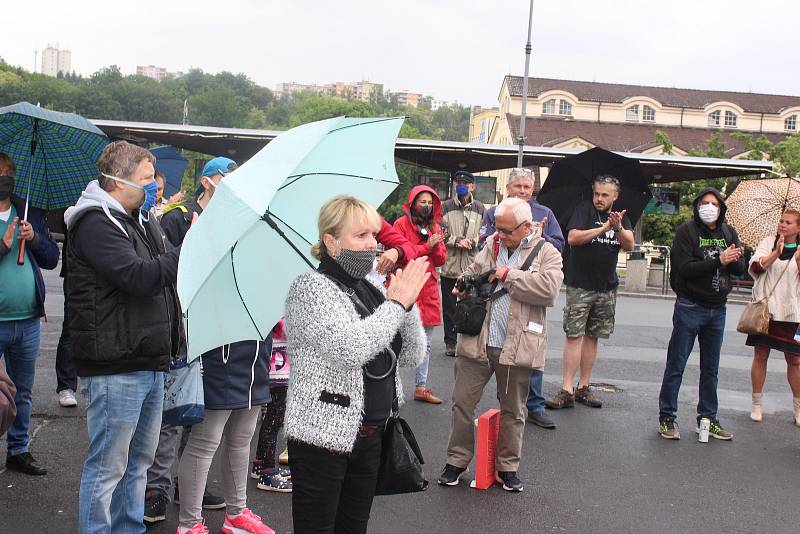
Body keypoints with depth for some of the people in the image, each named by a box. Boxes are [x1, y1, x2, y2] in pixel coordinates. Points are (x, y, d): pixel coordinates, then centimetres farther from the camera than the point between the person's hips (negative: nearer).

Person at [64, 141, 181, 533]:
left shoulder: (142, 222, 17)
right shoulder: (96, 224, -13)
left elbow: (168, 267, 16)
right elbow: (139, 277, -24)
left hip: (150, 362, 10)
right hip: (115, 367, -9)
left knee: (139, 459, 19)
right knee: (108, 466, -1)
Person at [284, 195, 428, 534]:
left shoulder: (370, 290, 11)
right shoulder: (311, 288, -11)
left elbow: (413, 356, 8)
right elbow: (348, 350, -26)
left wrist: (407, 303, -7)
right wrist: (397, 303, -16)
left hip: (370, 436, 7)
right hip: (323, 435, -7)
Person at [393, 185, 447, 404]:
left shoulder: (435, 227, 13)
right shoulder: (401, 224, -3)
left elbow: (440, 260, 9)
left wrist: (436, 245, -11)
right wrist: (427, 246, -18)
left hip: (428, 288, 6)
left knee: (425, 344, 11)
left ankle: (421, 387, 20)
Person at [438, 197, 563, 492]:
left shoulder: (546, 253, -3)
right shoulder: (491, 245, 8)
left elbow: (549, 288, -19)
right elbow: (472, 271, 22)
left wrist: (508, 275, -16)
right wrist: (463, 287, 0)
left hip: (517, 345, -3)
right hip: (477, 342, 3)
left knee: (513, 411, 12)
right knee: (462, 402, 8)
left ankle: (508, 466, 27)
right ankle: (456, 460, 23)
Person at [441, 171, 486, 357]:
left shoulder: (480, 208, 7)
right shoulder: (446, 207, 4)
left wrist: (473, 242, -13)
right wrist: (457, 241, -13)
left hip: (472, 266, 0)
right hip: (450, 265, 0)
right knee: (449, 306, 7)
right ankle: (450, 342, 17)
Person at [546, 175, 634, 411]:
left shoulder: (621, 216, 10)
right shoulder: (584, 209, -2)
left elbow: (629, 246, -4)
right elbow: (572, 237, -15)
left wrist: (618, 228, -24)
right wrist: (604, 228, -20)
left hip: (606, 287, 4)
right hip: (580, 285, -4)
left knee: (592, 336, 8)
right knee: (574, 335, -7)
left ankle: (583, 387, 16)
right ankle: (567, 390, -6)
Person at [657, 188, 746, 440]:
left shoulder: (729, 233, 8)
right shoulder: (687, 231, -7)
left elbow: (741, 269, 5)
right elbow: (684, 268, -18)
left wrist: (733, 260, -18)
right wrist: (719, 261, -23)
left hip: (717, 309, 5)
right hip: (690, 307, -5)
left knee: (711, 369, 13)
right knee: (675, 366, 1)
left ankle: (708, 418, 23)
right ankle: (667, 418, 10)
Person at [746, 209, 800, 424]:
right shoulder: (768, 243, 5)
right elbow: (755, 267, -9)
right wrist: (776, 253, -21)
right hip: (765, 308, 0)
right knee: (760, 356, 4)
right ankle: (757, 405, 15)